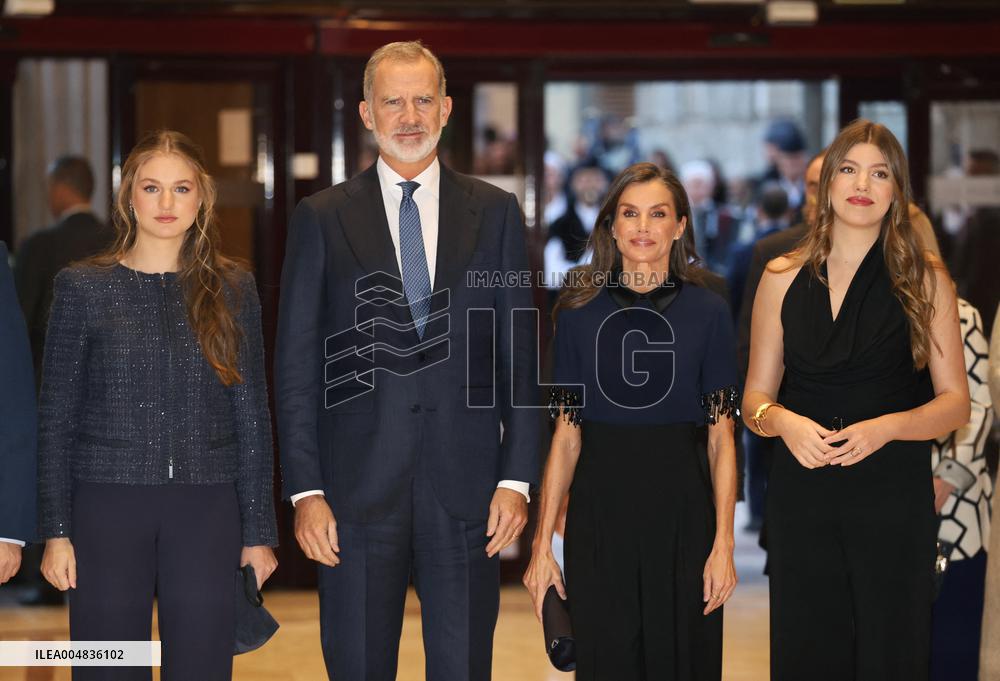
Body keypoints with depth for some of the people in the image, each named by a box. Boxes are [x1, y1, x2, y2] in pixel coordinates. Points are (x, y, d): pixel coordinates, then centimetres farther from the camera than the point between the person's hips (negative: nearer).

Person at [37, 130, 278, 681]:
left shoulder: (233, 289, 7)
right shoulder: (83, 288, 3)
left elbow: (252, 416, 8)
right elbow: (56, 418, 4)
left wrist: (258, 531, 4)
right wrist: (55, 530, -2)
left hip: (206, 510, 1)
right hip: (107, 506, -1)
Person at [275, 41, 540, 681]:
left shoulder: (495, 213, 8)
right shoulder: (322, 219, 4)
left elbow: (520, 355, 6)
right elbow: (296, 364, 2)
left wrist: (517, 478, -1)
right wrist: (306, 491, -5)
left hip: (466, 488, 1)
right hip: (359, 489, -1)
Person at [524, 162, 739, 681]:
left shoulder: (707, 312, 1)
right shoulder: (578, 312, 4)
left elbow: (721, 440, 0)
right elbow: (565, 437, 3)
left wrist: (724, 545, -8)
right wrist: (542, 545, -2)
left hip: (681, 506, -1)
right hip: (599, 507, 1)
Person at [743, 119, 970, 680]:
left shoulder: (925, 279, 2)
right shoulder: (784, 278, 7)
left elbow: (955, 403, 1)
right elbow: (756, 398, 10)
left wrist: (885, 428, -16)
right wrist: (782, 421, -13)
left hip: (895, 500, -1)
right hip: (802, 500, 2)